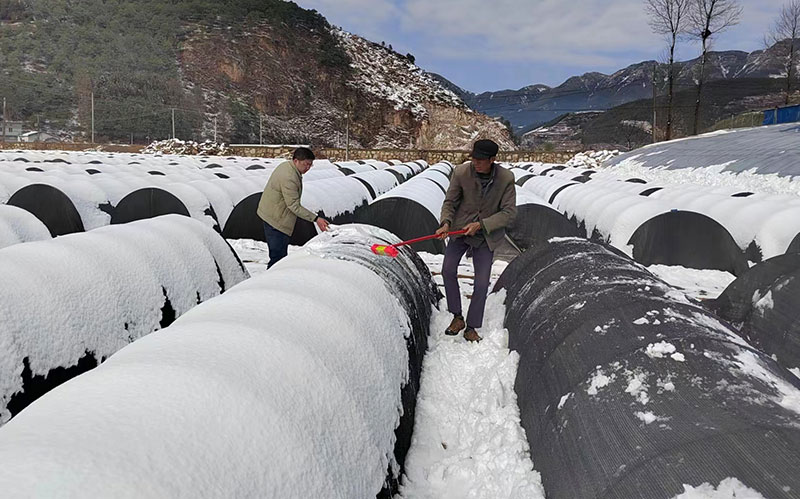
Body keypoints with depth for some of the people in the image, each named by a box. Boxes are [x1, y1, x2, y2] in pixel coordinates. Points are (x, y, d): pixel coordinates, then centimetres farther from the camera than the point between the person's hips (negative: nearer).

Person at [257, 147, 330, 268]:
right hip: (276, 219, -11)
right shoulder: (289, 177, -28)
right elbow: (294, 206, -28)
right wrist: (316, 219, -29)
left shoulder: (286, 165, 5)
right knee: (278, 255, -8)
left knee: (279, 253, 18)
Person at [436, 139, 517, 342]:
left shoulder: (506, 178, -16)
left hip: (487, 235, -1)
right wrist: (446, 223, -23)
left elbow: (509, 212, -14)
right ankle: (457, 317, 5)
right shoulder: (461, 172, -14)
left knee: (482, 283, -3)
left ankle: (471, 328, 14)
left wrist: (481, 224, -24)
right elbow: (450, 201, -4)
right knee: (448, 270, -15)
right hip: (460, 229, 1)